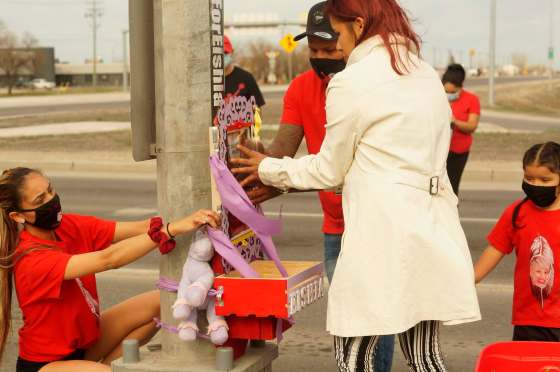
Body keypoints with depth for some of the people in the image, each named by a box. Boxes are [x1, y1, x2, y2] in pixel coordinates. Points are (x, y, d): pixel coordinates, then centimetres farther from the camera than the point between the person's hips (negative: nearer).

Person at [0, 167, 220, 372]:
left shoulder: (69, 226, -7)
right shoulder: (31, 259, -28)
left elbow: (140, 228, -19)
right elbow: (107, 259, -39)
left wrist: (186, 221, -37)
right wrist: (171, 229, -46)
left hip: (84, 337, 8)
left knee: (159, 302, -5)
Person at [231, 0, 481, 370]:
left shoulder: (351, 83, -8)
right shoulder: (427, 74, 13)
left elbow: (329, 170, 1)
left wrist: (268, 169, 16)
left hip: (384, 229, -7)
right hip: (431, 225, 8)